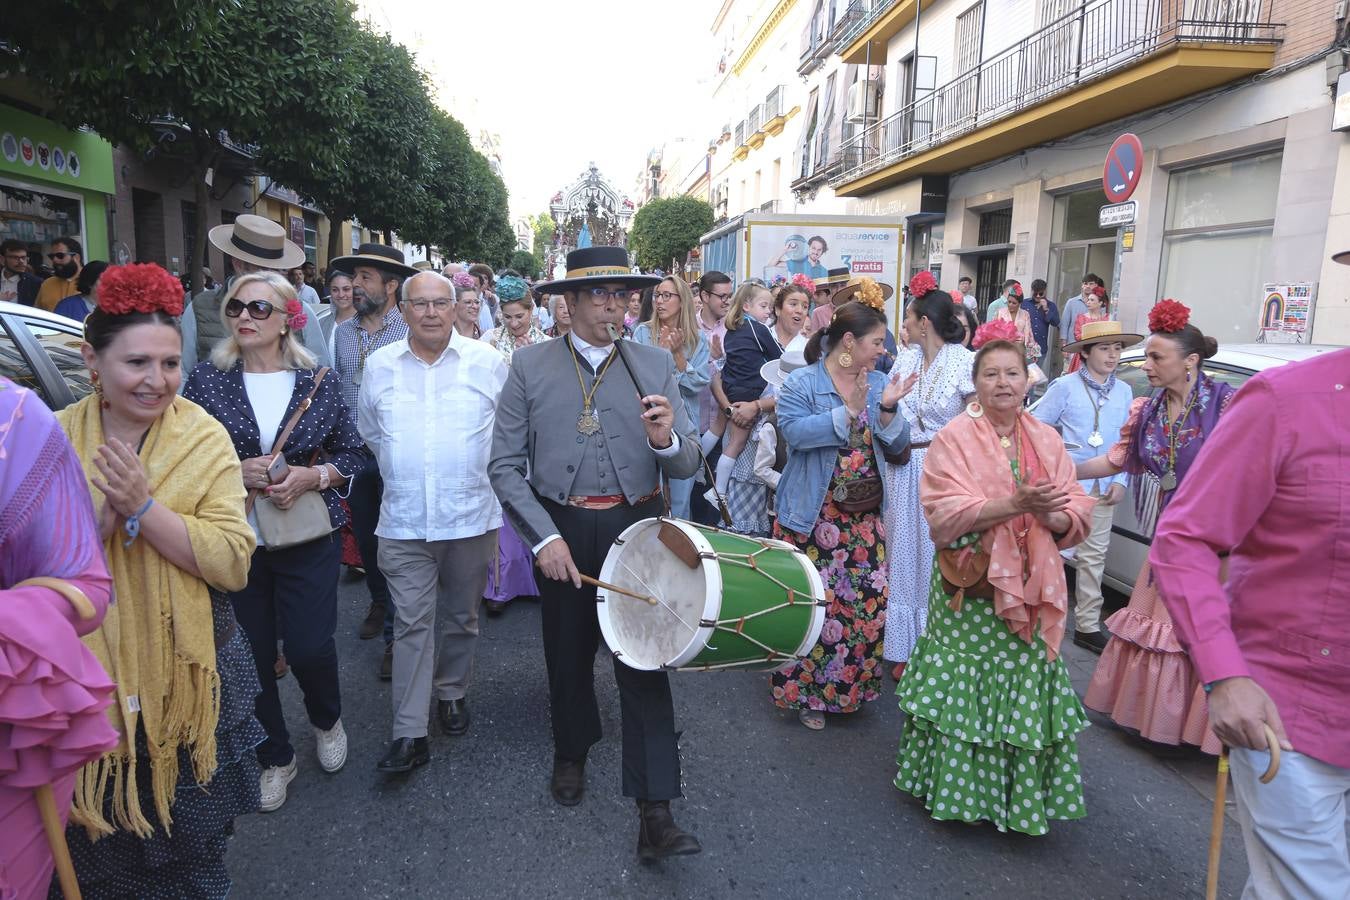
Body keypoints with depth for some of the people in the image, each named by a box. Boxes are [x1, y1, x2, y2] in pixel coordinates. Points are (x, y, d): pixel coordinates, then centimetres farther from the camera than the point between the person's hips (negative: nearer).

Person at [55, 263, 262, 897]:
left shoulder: (204, 439, -9)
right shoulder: (56, 438, -2)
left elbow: (234, 564, -18)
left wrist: (143, 507, -25)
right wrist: (99, 518, -22)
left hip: (189, 677, -1)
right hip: (88, 677, 2)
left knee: (194, 846, 15)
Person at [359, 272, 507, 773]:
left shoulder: (487, 362, -2)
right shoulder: (379, 366, 3)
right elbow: (369, 432, 18)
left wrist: (491, 475, 8)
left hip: (472, 515, 0)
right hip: (404, 520, 0)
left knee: (462, 617, 15)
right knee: (412, 623, 0)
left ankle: (452, 693, 37)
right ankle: (409, 735, 5)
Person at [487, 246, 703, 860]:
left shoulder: (656, 366, 1)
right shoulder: (530, 367, -2)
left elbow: (687, 466, -2)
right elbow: (505, 465, -4)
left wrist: (666, 441, -25)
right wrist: (545, 538, -14)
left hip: (637, 526, 0)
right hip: (560, 530, 1)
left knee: (644, 661, -2)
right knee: (568, 651, 17)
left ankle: (655, 813, 5)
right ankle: (571, 752, 45)